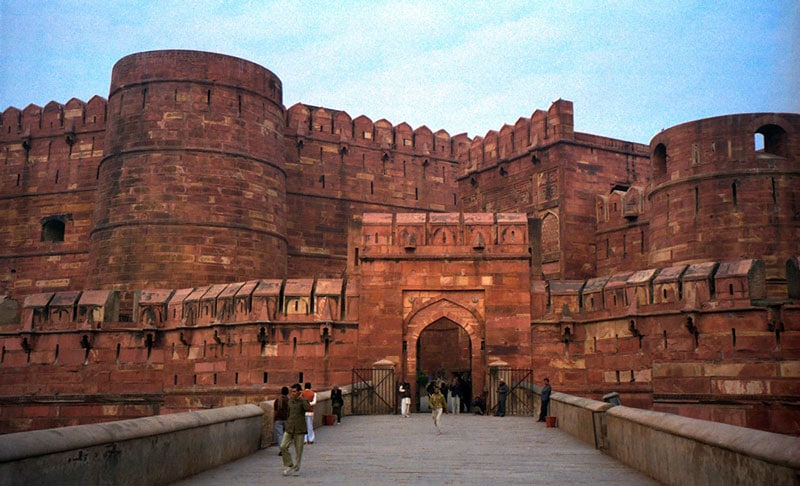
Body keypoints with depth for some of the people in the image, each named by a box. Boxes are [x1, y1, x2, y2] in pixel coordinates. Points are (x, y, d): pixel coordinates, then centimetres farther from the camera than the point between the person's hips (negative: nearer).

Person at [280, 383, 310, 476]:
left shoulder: (303, 401, -5)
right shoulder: (289, 401, 9)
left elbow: (307, 408, -27)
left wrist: (301, 398, -21)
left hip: (299, 430, -4)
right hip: (289, 429, 4)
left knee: (298, 450, 3)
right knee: (283, 446, -9)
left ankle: (296, 469, 18)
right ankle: (289, 466, 7)